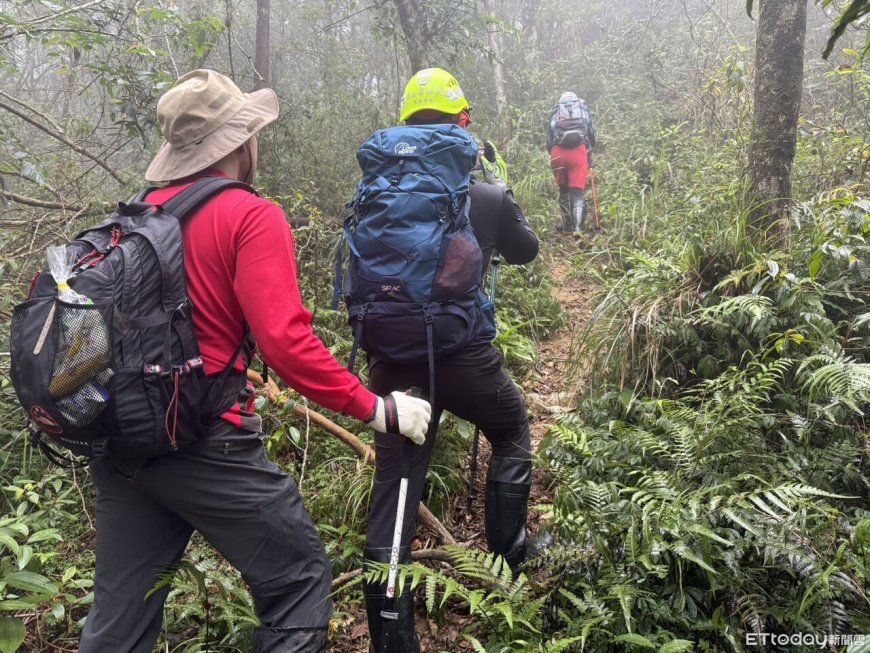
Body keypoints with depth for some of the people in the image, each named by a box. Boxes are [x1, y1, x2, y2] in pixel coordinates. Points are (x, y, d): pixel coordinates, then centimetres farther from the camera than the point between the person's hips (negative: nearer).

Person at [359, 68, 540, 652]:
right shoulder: (489, 198, -3)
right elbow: (526, 250, 16)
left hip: (394, 357, 3)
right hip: (464, 355, -2)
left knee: (393, 492, 7)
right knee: (513, 434, 28)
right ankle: (511, 552, 35)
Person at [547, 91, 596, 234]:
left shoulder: (555, 113, 21)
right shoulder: (583, 109, 22)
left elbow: (549, 139, 13)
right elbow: (591, 135, 20)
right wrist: (590, 155, 28)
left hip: (558, 153, 1)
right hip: (578, 152, -1)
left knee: (564, 190, 16)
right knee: (578, 192, -3)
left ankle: (567, 227, 13)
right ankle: (577, 228, -20)